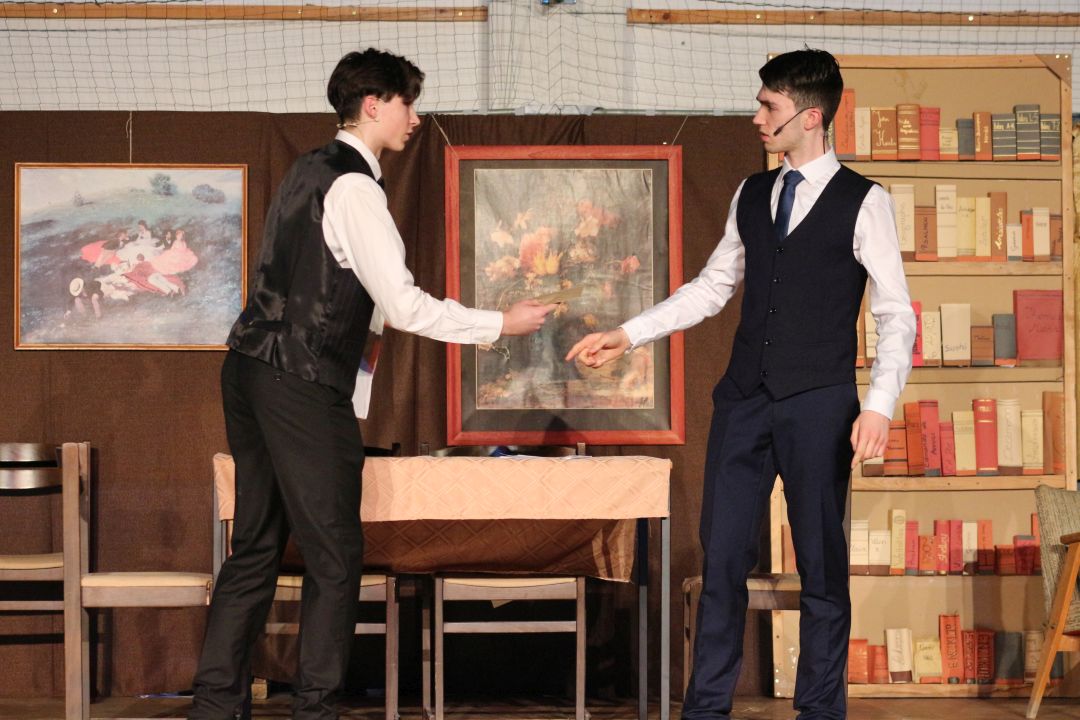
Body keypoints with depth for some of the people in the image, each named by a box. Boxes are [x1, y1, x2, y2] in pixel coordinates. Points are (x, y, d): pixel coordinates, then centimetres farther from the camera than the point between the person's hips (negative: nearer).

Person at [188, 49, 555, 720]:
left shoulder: (309, 171, 16)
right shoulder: (354, 187, -13)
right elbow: (404, 306, -16)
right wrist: (501, 324, -8)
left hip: (252, 369, 9)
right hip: (301, 386, -9)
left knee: (257, 545, 12)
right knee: (335, 555, -1)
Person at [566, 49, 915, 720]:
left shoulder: (863, 202, -3)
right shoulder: (752, 195, 13)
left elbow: (896, 314, -6)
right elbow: (713, 287, 21)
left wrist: (880, 405, -17)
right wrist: (629, 334, 15)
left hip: (818, 405, -5)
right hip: (745, 399, 5)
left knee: (821, 562, 3)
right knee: (723, 555, 4)